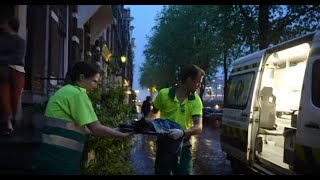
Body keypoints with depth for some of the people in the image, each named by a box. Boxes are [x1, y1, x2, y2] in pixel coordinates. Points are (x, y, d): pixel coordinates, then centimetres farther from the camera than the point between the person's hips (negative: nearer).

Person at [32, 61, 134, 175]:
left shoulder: (64, 91, 17)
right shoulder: (77, 93, -11)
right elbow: (96, 129, -16)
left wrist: (111, 131, 21)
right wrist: (122, 134, -2)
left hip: (53, 157, 9)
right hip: (60, 161, -9)